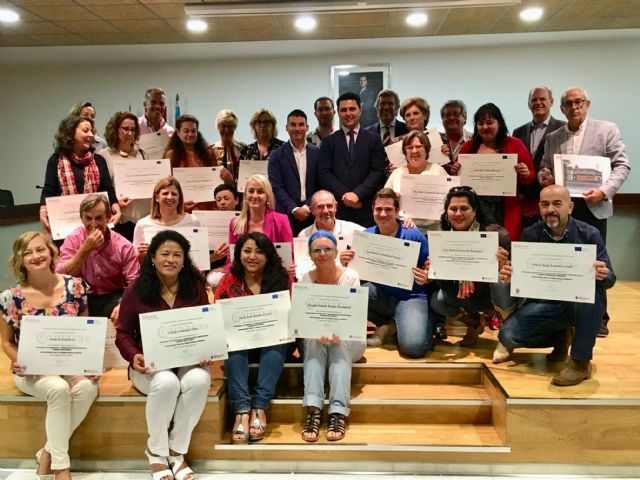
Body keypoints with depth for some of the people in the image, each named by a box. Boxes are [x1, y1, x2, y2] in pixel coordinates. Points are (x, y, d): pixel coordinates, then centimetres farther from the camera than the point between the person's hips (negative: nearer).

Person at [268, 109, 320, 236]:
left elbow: (320, 185, 5)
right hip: (286, 215, -1)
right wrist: (294, 209, -12)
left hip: (312, 213, 1)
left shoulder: (317, 153, 7)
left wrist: (307, 207, -7)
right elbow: (276, 187, -2)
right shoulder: (277, 155, 4)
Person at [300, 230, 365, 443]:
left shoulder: (350, 276, -9)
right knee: (315, 341, -32)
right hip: (314, 341, 1)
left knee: (339, 343, -34)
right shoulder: (306, 279, -3)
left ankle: (339, 412, -38)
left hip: (349, 339, -1)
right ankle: (313, 410, -41)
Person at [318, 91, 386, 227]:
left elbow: (378, 172, 1)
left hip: (366, 210, 0)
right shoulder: (329, 141, 12)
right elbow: (324, 173, 2)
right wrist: (344, 195, -10)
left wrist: (357, 194, -12)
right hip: (337, 210, 0)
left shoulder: (374, 140, 10)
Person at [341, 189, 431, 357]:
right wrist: (346, 264, -17)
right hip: (380, 294, 4)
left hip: (410, 297, -4)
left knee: (414, 347, -29)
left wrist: (426, 279, -25)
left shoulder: (413, 235, -7)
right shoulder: (366, 235, 2)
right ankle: (385, 324, 0)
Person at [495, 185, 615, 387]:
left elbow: (609, 278, -11)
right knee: (507, 335, -20)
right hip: (544, 304, 2)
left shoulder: (588, 234, -8)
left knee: (592, 289, -36)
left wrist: (603, 275, -36)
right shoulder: (531, 234, -3)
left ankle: (581, 362, -18)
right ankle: (561, 337, 12)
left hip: (581, 303, -2)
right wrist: (509, 276, -28)